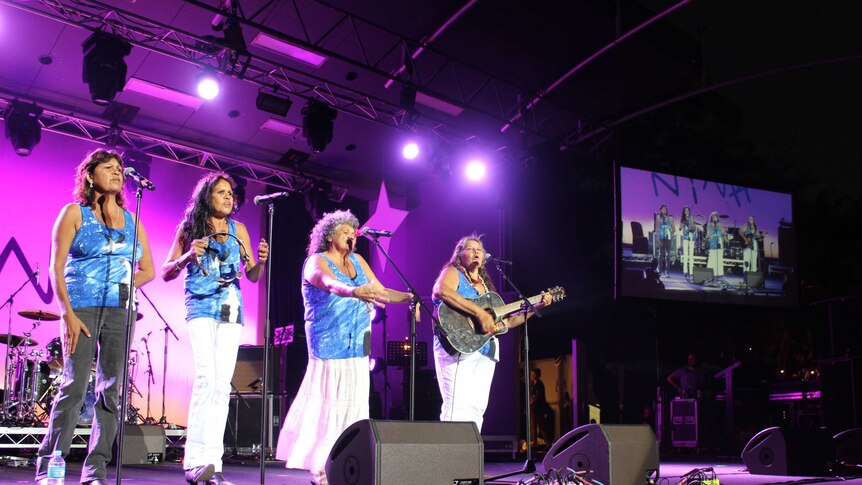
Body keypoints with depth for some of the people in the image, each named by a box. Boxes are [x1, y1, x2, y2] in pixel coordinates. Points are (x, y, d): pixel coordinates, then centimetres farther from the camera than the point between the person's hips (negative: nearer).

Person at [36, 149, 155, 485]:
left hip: (119, 312, 4)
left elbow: (148, 270, 18)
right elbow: (56, 267, -4)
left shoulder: (131, 220, 15)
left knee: (111, 391, 1)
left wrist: (120, 288, 1)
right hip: (82, 309, -4)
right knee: (74, 387, -9)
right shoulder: (75, 213, 3)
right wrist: (68, 313, -13)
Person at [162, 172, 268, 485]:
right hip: (201, 306, -4)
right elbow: (166, 273, 5)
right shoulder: (189, 228, 6)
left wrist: (261, 261, -9)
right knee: (206, 378, -19)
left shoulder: (238, 230, 14)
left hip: (231, 308, 4)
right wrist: (188, 256, -13)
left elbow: (252, 276, 13)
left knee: (222, 384, -1)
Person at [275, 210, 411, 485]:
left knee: (354, 405, 3)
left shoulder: (357, 261, 15)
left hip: (357, 347, 7)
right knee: (330, 404, -9)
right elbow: (329, 283, -27)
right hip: (330, 346, -7)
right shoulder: (317, 262, -5)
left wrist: (409, 297, -5)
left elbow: (381, 292, 12)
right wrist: (353, 291, -47)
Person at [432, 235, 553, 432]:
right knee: (458, 406, -18)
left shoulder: (486, 286, 26)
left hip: (485, 353, 7)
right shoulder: (452, 273, 6)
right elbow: (441, 291, -20)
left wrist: (537, 306, 19)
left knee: (477, 408, 1)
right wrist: (480, 313, -24)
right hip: (458, 348, -7)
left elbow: (507, 321, 26)